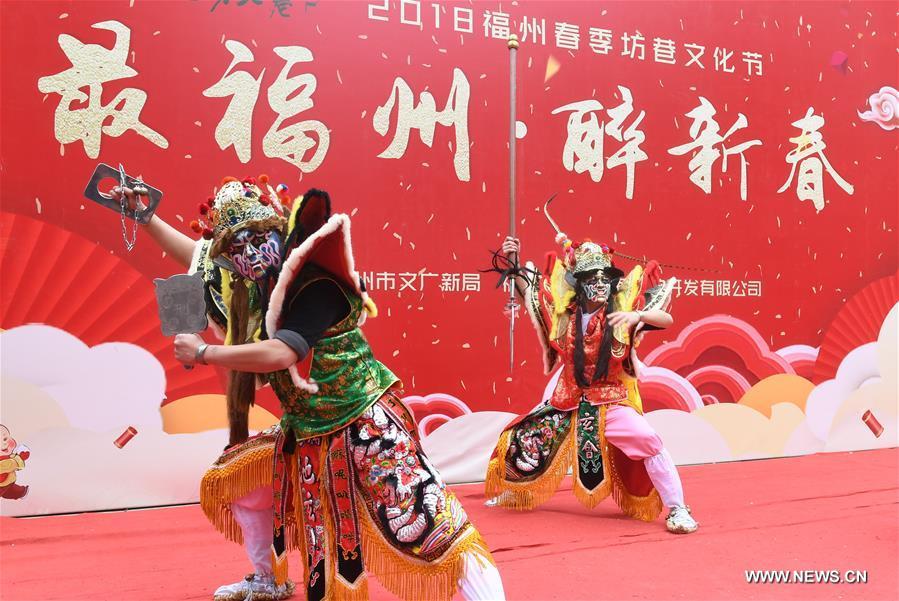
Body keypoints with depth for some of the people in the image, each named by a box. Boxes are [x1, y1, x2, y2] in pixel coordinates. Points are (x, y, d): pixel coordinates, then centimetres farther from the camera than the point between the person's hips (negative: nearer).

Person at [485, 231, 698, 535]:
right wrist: (512, 260, -11)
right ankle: (513, 492, 36)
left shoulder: (624, 308, -12)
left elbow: (667, 319, -20)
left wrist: (638, 315, -38)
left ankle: (677, 510, -7)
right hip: (568, 400, 3)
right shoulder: (565, 309, -5)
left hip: (611, 400, -3)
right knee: (520, 440, 7)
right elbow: (526, 287, 5)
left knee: (648, 442, -22)